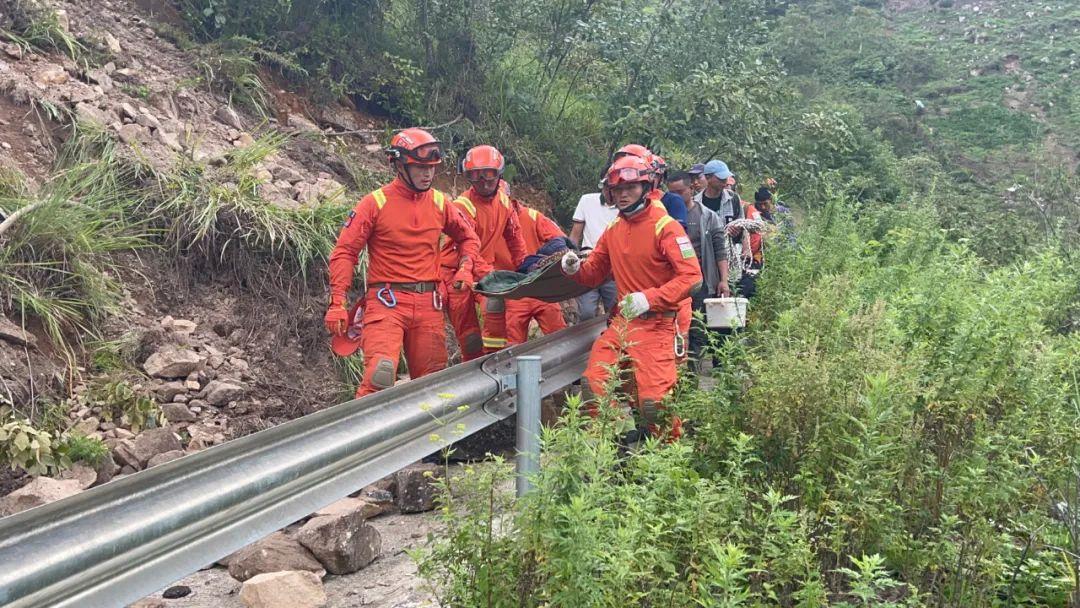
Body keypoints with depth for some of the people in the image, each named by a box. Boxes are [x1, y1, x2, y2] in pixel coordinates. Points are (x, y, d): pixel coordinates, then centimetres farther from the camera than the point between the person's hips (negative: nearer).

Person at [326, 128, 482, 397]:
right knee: (380, 375, -22)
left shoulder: (439, 203, 9)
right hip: (386, 302, -4)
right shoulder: (375, 203, -4)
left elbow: (468, 237, 25)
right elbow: (345, 251, -4)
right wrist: (337, 303, -12)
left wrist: (465, 268, 7)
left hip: (429, 304, 5)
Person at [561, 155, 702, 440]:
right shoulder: (613, 231, 12)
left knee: (653, 400, -9)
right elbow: (593, 273, 20)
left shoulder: (665, 226, -9)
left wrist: (648, 298, -26)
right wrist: (574, 268, -4)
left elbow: (692, 277, -17)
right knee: (595, 384, -3)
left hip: (655, 324, -6)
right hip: (623, 321, 6)